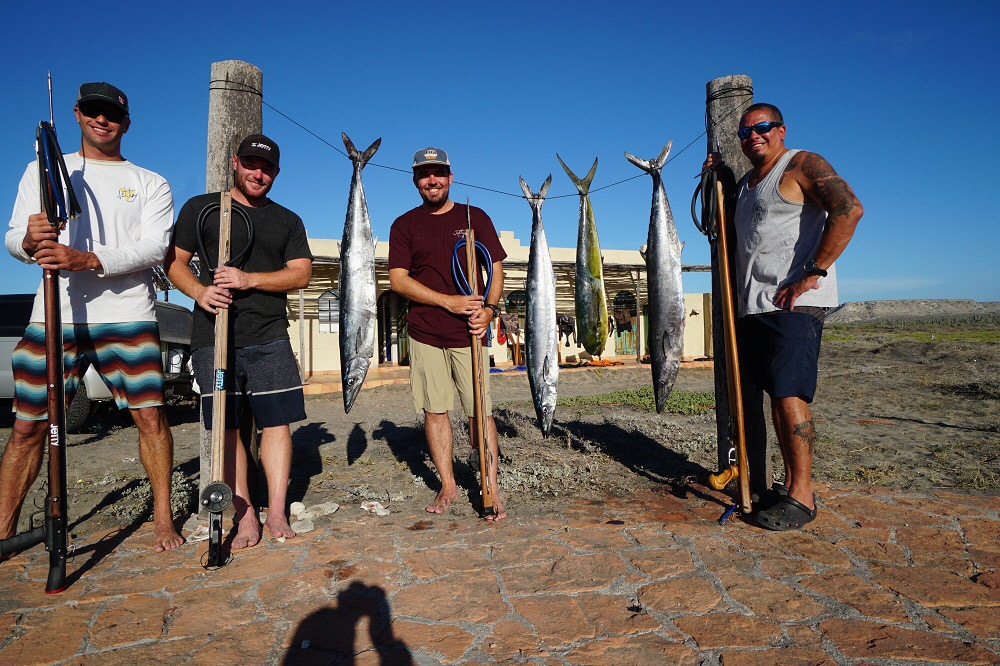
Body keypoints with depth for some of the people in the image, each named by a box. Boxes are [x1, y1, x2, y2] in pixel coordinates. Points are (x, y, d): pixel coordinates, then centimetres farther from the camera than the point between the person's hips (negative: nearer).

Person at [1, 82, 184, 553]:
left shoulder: (150, 184, 10)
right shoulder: (42, 171, 19)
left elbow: (155, 248, -5)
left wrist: (87, 259, -20)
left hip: (126, 317, -2)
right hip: (53, 316, 2)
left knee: (150, 416, -7)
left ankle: (163, 520, 6)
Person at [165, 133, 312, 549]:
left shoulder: (288, 221, 15)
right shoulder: (200, 208, 12)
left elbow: (301, 273, 4)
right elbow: (174, 261, 9)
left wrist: (249, 279, -11)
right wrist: (199, 292, -12)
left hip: (270, 337, 1)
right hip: (214, 337, 0)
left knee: (277, 421, -4)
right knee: (226, 427, 0)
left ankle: (277, 514, 4)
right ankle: (246, 517, 8)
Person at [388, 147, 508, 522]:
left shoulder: (475, 218, 8)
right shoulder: (405, 225, 8)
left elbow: (496, 270, 7)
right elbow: (398, 280, -1)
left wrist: (488, 309, -12)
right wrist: (448, 301, -12)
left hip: (468, 333, -1)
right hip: (424, 333, 1)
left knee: (481, 413, -1)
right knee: (434, 410, 6)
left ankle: (492, 491, 8)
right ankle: (448, 487, 20)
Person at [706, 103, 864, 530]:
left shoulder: (802, 165, -3)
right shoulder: (744, 184, 22)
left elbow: (849, 209, -18)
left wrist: (813, 272, -21)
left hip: (793, 302, -8)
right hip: (754, 305, 8)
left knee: (790, 394, -11)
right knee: (775, 395, 10)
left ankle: (802, 496, -2)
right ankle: (789, 484, 20)